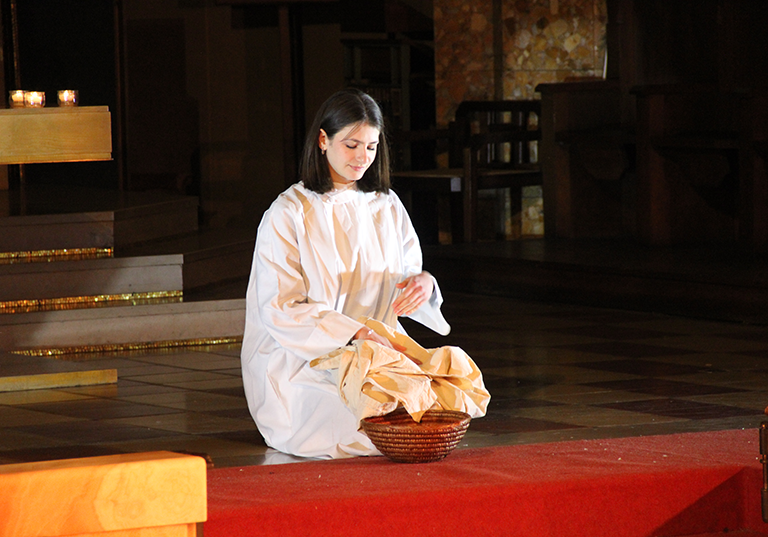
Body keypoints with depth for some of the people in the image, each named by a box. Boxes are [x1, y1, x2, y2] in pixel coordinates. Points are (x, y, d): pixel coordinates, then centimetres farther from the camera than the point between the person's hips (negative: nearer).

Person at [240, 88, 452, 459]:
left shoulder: (387, 207, 13)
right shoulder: (287, 215, -4)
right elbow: (279, 310, -11)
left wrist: (423, 282, -12)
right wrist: (353, 332, -24)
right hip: (302, 357, -5)